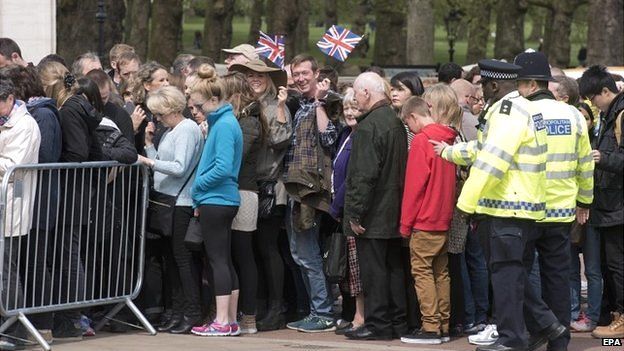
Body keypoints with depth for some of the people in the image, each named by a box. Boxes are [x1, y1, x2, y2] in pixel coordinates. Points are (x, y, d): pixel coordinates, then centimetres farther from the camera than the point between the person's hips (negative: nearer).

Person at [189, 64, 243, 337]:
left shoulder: (224, 125, -16)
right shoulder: (224, 122, 14)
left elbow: (223, 168, -23)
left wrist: (197, 185, -9)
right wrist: (200, 198, 15)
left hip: (217, 201, -10)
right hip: (223, 200, 10)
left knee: (218, 260, -7)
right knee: (225, 261, 11)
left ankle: (222, 322, -6)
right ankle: (231, 320, 15)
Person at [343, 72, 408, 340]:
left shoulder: (368, 127, -17)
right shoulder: (396, 122, 11)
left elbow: (364, 175, -22)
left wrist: (354, 213, -17)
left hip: (373, 216, -9)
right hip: (395, 213, 9)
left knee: (373, 269, -4)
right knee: (394, 266, 12)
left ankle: (377, 323, -2)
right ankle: (397, 322, 17)